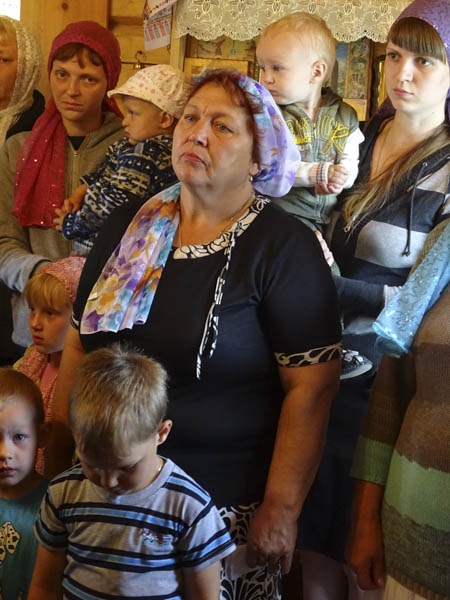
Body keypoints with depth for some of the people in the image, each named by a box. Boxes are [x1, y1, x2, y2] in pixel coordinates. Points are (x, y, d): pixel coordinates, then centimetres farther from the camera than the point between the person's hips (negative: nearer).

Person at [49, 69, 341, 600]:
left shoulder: (284, 246, -11)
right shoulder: (127, 227, 4)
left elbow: (312, 387, -14)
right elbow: (78, 345, 9)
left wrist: (281, 510, -16)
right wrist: (57, 463, 8)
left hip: (227, 508, -4)